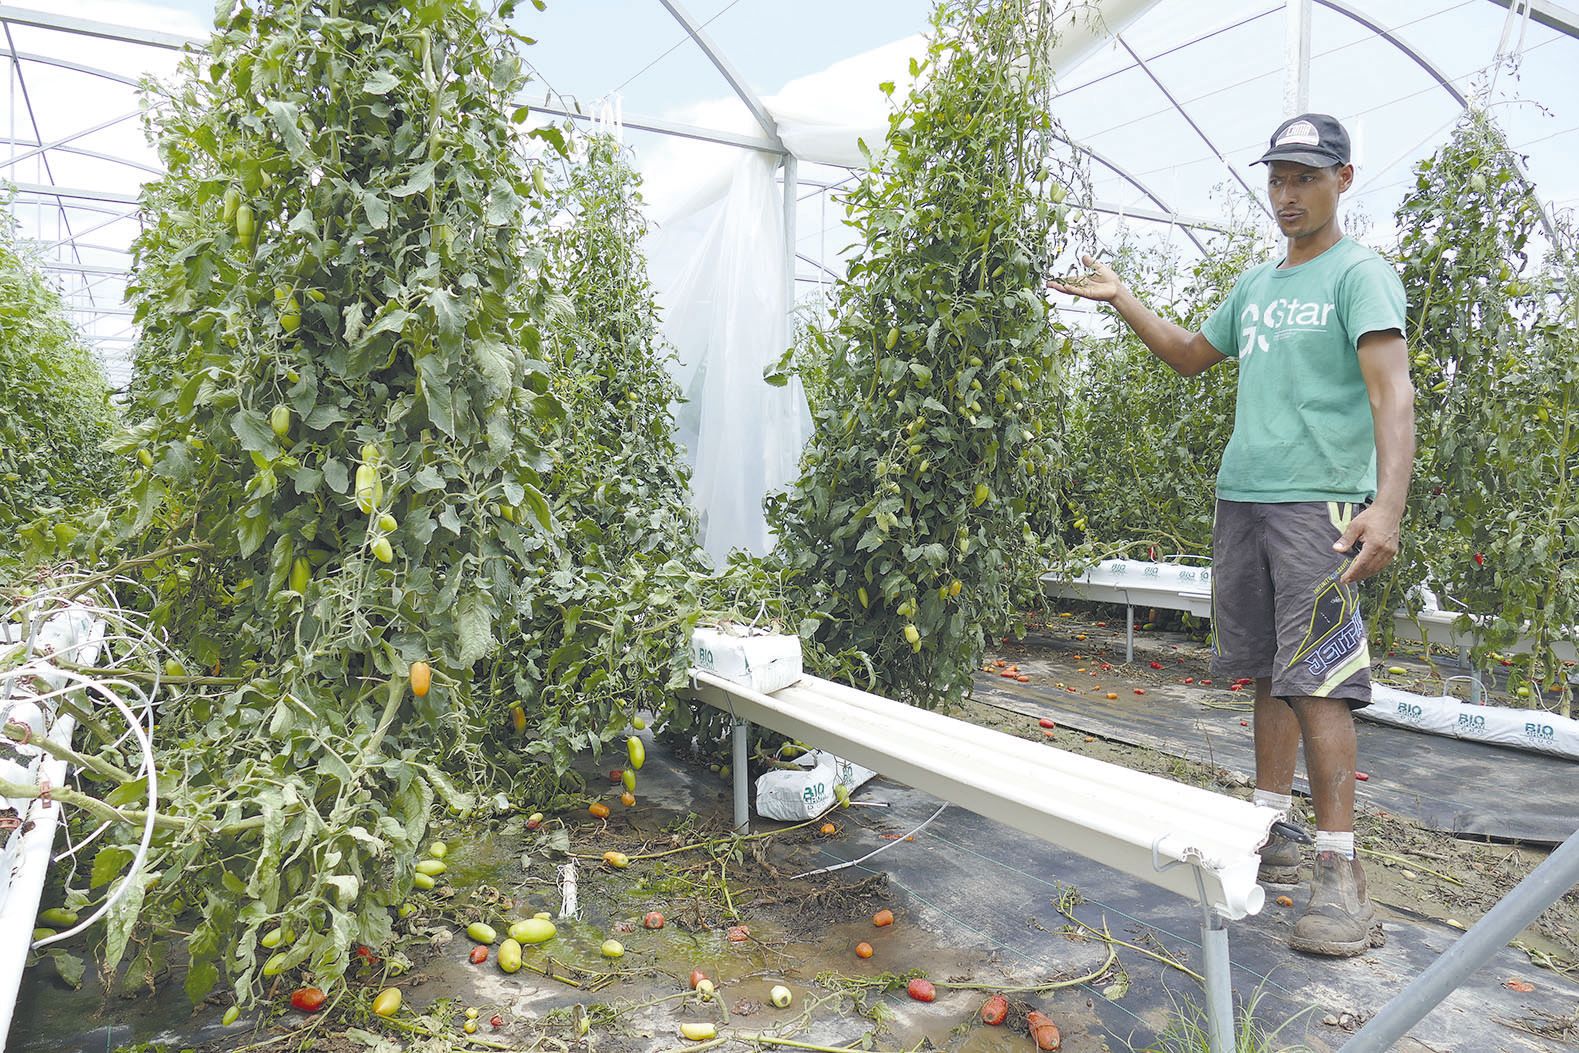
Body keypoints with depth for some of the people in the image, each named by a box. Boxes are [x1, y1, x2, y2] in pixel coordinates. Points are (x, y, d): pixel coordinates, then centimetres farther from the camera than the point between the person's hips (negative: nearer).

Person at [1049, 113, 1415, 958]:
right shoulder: (1254, 287, 19)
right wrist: (1122, 300, 24)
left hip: (1319, 502, -7)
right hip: (1241, 498, 7)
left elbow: (1392, 393, -15)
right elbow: (1190, 357, 32)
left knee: (1315, 678, -10)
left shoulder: (1360, 274, -3)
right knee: (1269, 673, 10)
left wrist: (1387, 505, -28)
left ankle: (1340, 871, -2)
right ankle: (1269, 832, 20)